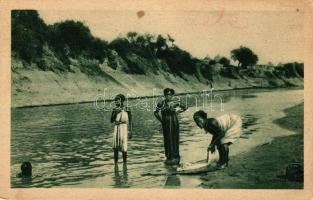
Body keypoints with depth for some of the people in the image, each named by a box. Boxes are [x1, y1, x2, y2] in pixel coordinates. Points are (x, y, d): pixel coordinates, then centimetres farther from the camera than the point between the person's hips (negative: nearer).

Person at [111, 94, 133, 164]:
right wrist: (115, 113, -12)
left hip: (124, 129, -4)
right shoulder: (115, 110, 7)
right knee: (115, 147, 4)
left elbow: (130, 121, -1)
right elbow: (112, 121, 3)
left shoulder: (127, 110, -4)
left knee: (123, 147, -2)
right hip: (116, 129, 4)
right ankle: (115, 164, 13)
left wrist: (130, 132, -4)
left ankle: (125, 164, 13)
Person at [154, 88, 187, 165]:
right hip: (166, 124, 1)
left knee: (174, 139, 2)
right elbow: (156, 112, 7)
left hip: (174, 123, -1)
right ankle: (169, 157, 13)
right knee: (167, 139, 4)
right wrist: (161, 119, 2)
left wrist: (177, 110, 0)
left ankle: (175, 157, 10)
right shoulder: (162, 103, -1)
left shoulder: (176, 102, -3)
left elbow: (184, 107, 11)